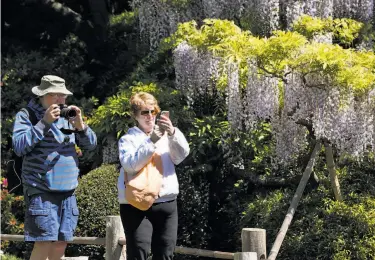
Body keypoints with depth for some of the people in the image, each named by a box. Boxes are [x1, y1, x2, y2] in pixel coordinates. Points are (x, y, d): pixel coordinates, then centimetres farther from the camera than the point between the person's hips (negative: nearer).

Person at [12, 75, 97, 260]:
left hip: (67, 192, 5)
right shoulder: (26, 115, -2)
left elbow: (91, 145, 11)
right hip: (41, 191, -5)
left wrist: (80, 125, -8)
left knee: (60, 244, 6)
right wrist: (44, 123, -18)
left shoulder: (68, 115, 12)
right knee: (44, 243, -12)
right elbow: (19, 147, -15)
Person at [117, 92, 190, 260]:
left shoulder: (166, 136, 14)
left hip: (166, 201, 4)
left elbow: (182, 154, -3)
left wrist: (173, 133, -20)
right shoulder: (128, 139, 4)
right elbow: (130, 165, -14)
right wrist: (151, 141, -21)